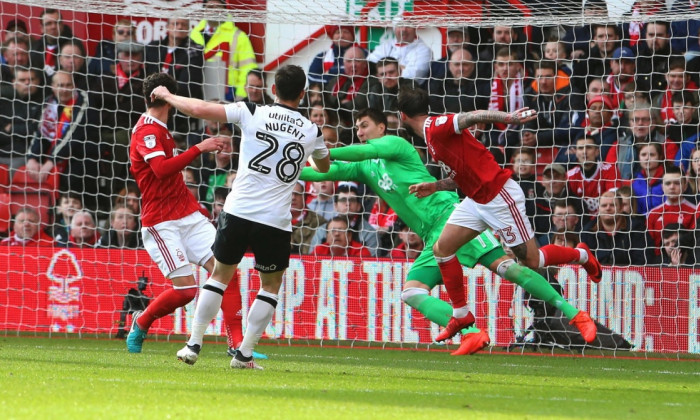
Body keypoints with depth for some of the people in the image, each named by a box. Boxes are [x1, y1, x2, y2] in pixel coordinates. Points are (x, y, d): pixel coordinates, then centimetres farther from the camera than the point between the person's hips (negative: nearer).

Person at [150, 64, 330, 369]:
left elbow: (200, 109, -6)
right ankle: (244, 353, 10)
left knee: (220, 275, 17)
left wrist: (167, 96, 11)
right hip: (276, 221, 0)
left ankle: (194, 344, 14)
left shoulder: (253, 113, -2)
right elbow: (324, 167, 28)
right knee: (271, 285, 17)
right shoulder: (311, 131, 6)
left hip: (238, 211, 0)